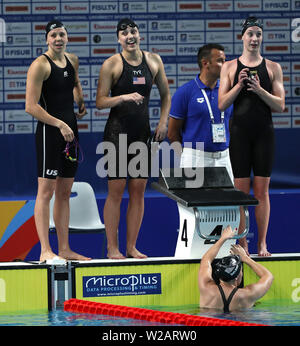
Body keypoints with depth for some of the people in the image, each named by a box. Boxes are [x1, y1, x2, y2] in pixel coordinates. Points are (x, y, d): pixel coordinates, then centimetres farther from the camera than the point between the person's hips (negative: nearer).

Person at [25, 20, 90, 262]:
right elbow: (31, 106, -16)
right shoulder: (40, 65, -11)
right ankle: (45, 250, -8)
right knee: (46, 191, -8)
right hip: (49, 131, -8)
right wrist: (60, 124, -18)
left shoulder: (72, 61, 11)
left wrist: (81, 102, 18)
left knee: (65, 192, 10)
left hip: (69, 130, 8)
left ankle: (64, 249, 15)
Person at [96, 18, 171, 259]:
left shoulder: (153, 61, 7)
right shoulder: (112, 64, -5)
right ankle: (112, 248, 0)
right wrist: (124, 97, -23)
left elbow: (165, 94, 18)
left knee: (138, 190, 4)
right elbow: (100, 102, -8)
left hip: (142, 133, 4)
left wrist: (163, 123, 7)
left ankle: (132, 247, 10)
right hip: (117, 131, -4)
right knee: (116, 190, -5)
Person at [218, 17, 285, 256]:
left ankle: (262, 243, 5)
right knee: (241, 189, -1)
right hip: (239, 133, 0)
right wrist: (239, 85, -13)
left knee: (262, 190, 1)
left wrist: (259, 90, -14)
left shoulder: (272, 68, 6)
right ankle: (242, 244, 3)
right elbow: (222, 104, 1)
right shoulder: (230, 67, 6)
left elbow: (280, 105, 1)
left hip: (264, 133, 0)